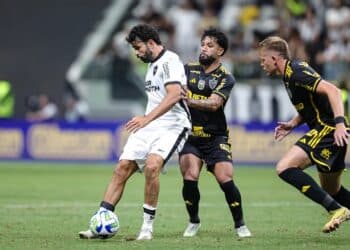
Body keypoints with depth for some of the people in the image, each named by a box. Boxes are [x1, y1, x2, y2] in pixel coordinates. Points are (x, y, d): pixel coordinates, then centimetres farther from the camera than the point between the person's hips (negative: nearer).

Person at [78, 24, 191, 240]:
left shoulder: (169, 61, -12)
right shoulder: (152, 64, 18)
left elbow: (175, 94, -27)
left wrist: (147, 118, -34)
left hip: (171, 127, -9)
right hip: (149, 127, 9)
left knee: (151, 166, -29)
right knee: (122, 169, -3)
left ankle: (148, 225, -18)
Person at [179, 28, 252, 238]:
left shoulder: (226, 78, -4)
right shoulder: (189, 70, 8)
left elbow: (214, 103, -19)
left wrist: (190, 101, -36)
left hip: (215, 137, -2)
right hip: (190, 135, 2)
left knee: (226, 179, -14)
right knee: (190, 178, -16)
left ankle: (240, 224, 5)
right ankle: (194, 222, 7)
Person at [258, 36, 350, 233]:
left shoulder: (296, 72, -14)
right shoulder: (289, 76, 17)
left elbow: (332, 90, -25)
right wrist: (292, 124, 14)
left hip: (328, 129, -11)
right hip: (325, 130, 11)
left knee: (285, 168, -19)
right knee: (332, 191, 19)